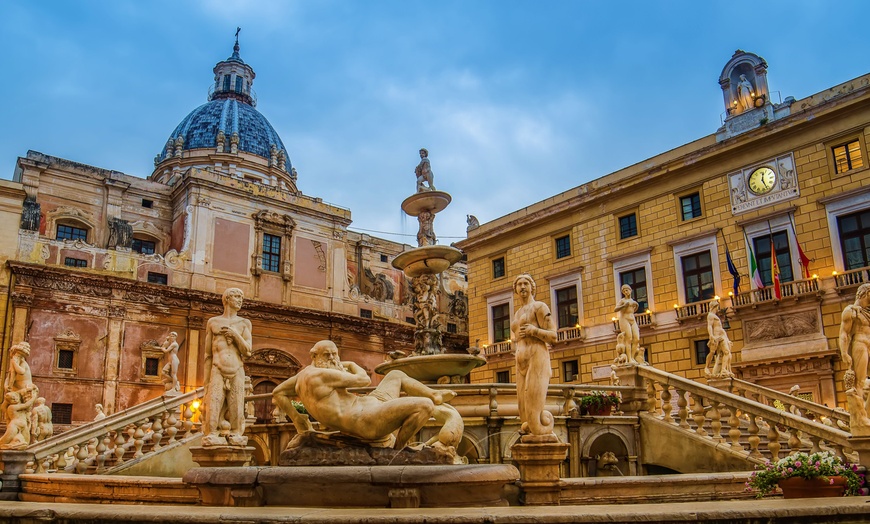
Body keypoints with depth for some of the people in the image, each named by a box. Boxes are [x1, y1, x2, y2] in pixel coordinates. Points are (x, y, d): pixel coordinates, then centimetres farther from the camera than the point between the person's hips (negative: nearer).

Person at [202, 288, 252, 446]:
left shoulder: (244, 323, 15)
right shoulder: (213, 322, 13)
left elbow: (247, 351, 5)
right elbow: (208, 355, 12)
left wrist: (235, 335, -8)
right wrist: (206, 381, 5)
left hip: (237, 372, 1)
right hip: (217, 371, -1)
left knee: (236, 409, -4)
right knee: (213, 405, -12)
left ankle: (236, 437, -1)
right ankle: (211, 437, -8)